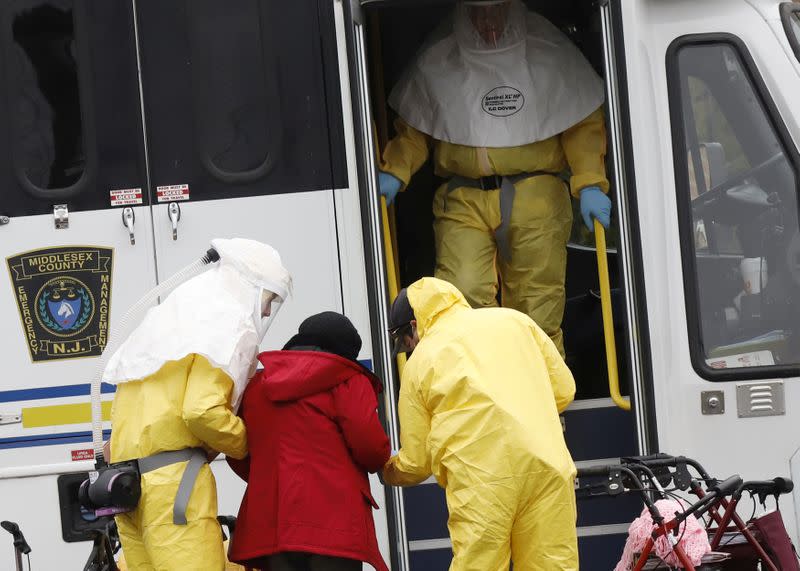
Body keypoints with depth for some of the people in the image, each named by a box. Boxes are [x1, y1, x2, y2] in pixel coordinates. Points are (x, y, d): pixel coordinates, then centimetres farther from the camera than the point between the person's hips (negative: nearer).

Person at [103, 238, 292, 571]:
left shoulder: (168, 316, 25)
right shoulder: (230, 322, -4)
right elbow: (203, 412, -16)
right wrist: (246, 444, -2)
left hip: (125, 473, 9)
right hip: (172, 478, -9)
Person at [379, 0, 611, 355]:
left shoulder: (550, 54, 5)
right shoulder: (436, 64, 7)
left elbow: (584, 124, 9)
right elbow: (413, 129, 17)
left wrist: (590, 185, -1)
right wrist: (393, 173, 1)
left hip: (536, 196, -1)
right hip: (463, 202, 1)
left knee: (537, 309, -1)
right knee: (461, 296, -17)